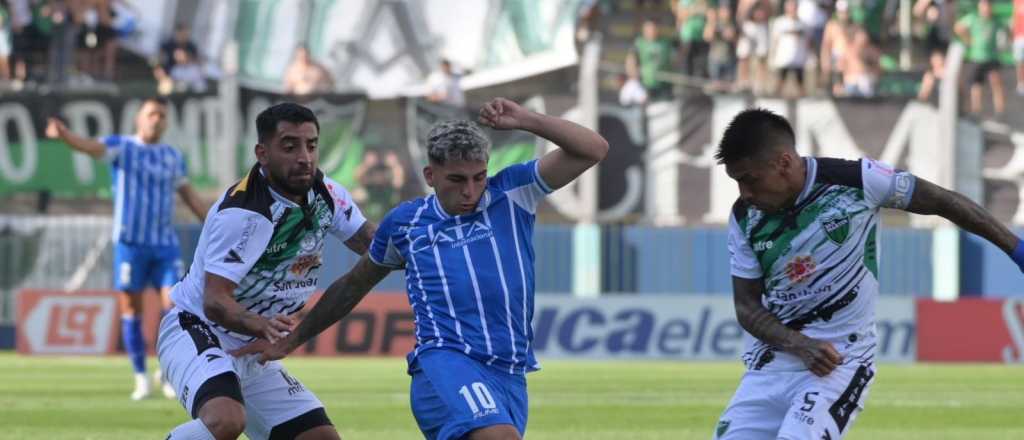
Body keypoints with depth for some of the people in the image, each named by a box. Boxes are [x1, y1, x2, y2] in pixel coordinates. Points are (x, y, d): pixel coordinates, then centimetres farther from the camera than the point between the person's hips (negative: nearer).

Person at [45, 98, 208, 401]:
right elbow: (91, 147, -21)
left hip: (165, 244, 3)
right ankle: (141, 378, 8)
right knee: (131, 310, 0)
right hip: (130, 242, -3)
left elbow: (190, 197, 22)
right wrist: (64, 136, -43)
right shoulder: (122, 147, -1)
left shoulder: (173, 157, 12)